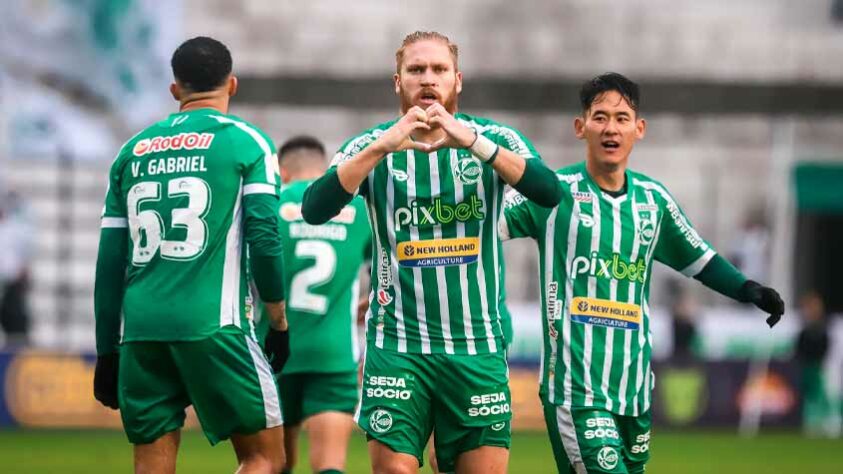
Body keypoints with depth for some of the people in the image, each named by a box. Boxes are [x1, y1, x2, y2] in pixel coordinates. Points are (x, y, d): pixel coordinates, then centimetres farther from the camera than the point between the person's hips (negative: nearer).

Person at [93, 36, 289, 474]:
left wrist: (108, 352, 19)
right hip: (212, 324, -4)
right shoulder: (246, 142, 4)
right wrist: (279, 324, 4)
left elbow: (110, 262, 14)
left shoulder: (133, 150, 16)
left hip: (141, 328, 4)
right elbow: (264, 238, -6)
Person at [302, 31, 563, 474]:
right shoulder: (373, 146, 2)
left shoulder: (495, 140, 3)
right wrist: (384, 146, -25)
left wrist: (472, 142, -27)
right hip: (398, 343, -1)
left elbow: (549, 192, -15)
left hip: (477, 346, 1)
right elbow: (314, 209, -14)